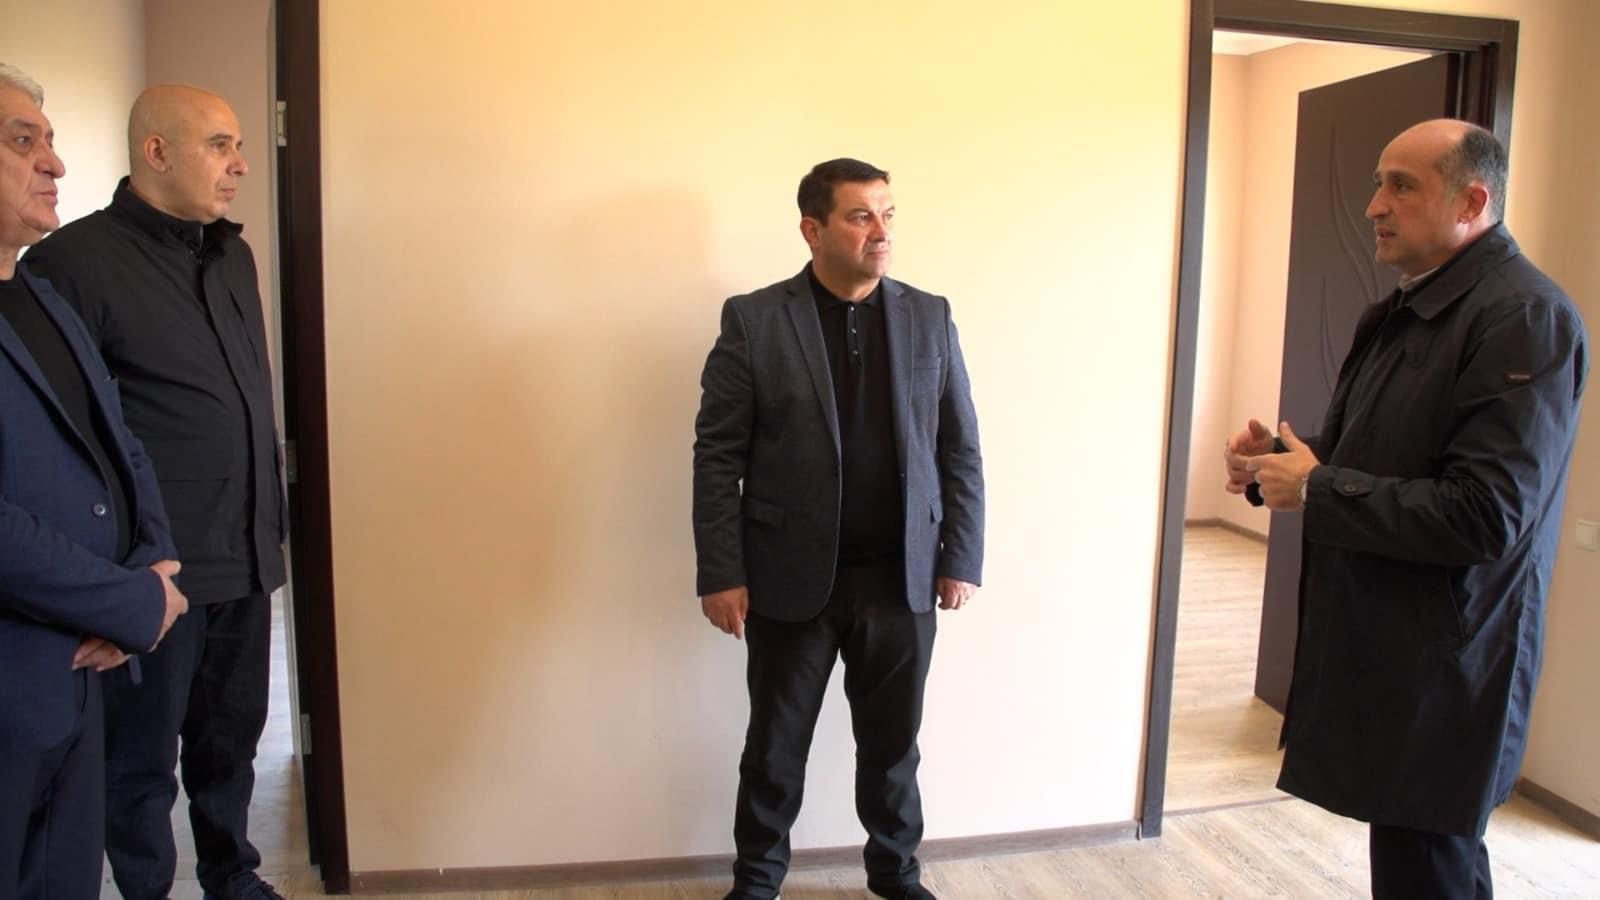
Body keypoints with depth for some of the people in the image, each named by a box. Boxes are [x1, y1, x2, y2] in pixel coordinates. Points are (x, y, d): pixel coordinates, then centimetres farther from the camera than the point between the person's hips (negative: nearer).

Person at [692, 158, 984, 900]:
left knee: (892, 742, 16)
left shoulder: (930, 318, 4)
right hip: (791, 578, -2)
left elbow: (961, 450, 6)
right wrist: (720, 574, -10)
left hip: (902, 579, 2)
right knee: (776, 745, 13)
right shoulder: (753, 320, -5)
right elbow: (718, 455, -6)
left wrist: (961, 559, 1)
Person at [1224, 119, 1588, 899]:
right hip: (1374, 646, 9)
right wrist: (1276, 461, 0)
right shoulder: (1401, 312, 11)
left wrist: (1314, 488, -19)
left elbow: (1485, 517, -25)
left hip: (1443, 669, -8)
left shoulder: (1527, 319, -17)